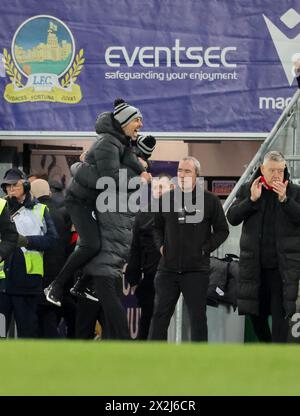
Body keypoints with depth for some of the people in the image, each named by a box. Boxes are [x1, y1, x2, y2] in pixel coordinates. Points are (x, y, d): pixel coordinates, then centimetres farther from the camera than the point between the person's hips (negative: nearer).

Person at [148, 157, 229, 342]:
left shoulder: (210, 200, -1)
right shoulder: (167, 198, 6)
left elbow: (222, 230, 6)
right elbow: (156, 227, 20)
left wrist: (205, 249, -4)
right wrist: (161, 245, 3)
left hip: (197, 270, -2)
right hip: (168, 268, 2)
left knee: (198, 317, 3)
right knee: (160, 314, 3)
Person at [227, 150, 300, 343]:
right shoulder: (247, 190, 6)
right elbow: (232, 217, -2)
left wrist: (284, 199, -22)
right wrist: (252, 199, -15)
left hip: (283, 267, -3)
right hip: (254, 265, 3)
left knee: (280, 314, -5)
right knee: (256, 312, 11)